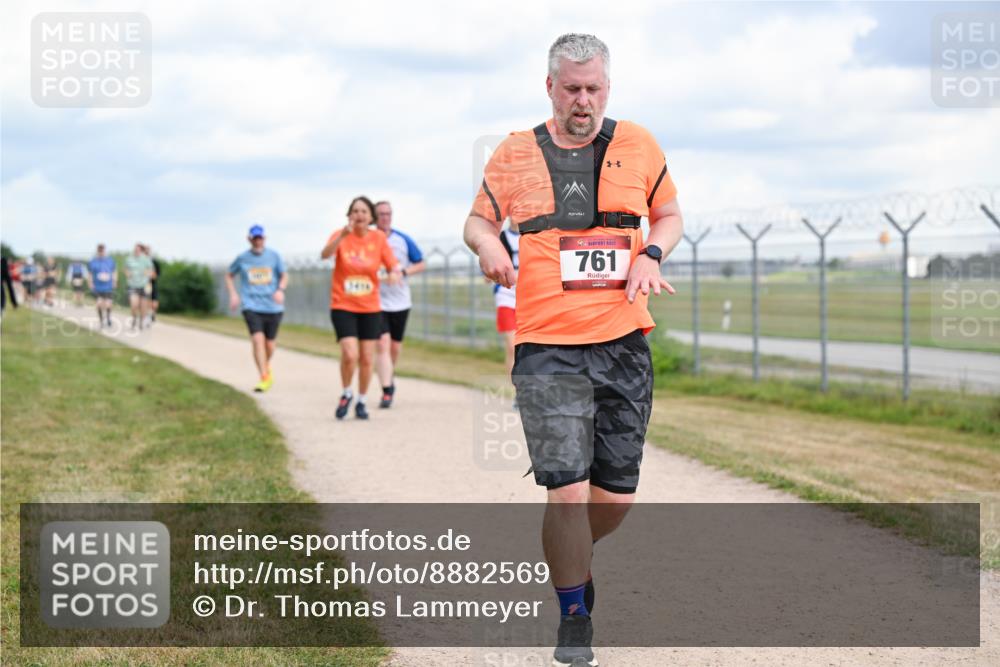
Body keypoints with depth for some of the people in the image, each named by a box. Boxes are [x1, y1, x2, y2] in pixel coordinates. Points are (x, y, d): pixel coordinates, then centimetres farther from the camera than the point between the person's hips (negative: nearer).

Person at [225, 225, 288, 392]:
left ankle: (267, 366, 41)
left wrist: (281, 290, -9)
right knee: (257, 339, -20)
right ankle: (264, 378, -19)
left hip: (273, 307, 1)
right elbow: (229, 275, 18)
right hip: (251, 306, -1)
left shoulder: (274, 256, 4)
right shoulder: (242, 258, 4)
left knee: (270, 343, 7)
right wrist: (233, 294, 3)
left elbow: (284, 275, 11)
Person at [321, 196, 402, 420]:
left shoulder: (379, 238, 0)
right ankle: (346, 394, 8)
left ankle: (361, 401, 24)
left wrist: (395, 274, -24)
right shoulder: (341, 235, -8)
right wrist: (343, 236, -45)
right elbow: (325, 254, -28)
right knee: (350, 354, -18)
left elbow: (393, 266, 1)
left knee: (367, 359, 4)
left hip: (370, 308, 3)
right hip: (343, 307, -3)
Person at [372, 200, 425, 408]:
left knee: (395, 346, 11)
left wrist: (404, 272, -11)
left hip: (400, 302, 2)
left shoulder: (403, 240, 1)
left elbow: (420, 264, 7)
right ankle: (386, 392, -15)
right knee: (382, 344, -15)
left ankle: (390, 377, 40)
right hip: (376, 302, -2)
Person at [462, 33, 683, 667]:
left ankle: (576, 556, 39)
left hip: (624, 345, 2)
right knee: (568, 491, -11)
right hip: (547, 350, -2)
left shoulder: (638, 145, 7)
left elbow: (671, 216, 19)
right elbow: (479, 218, 18)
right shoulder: (516, 154, 5)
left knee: (617, 495, 6)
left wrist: (651, 254, -2)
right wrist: (487, 242, -6)